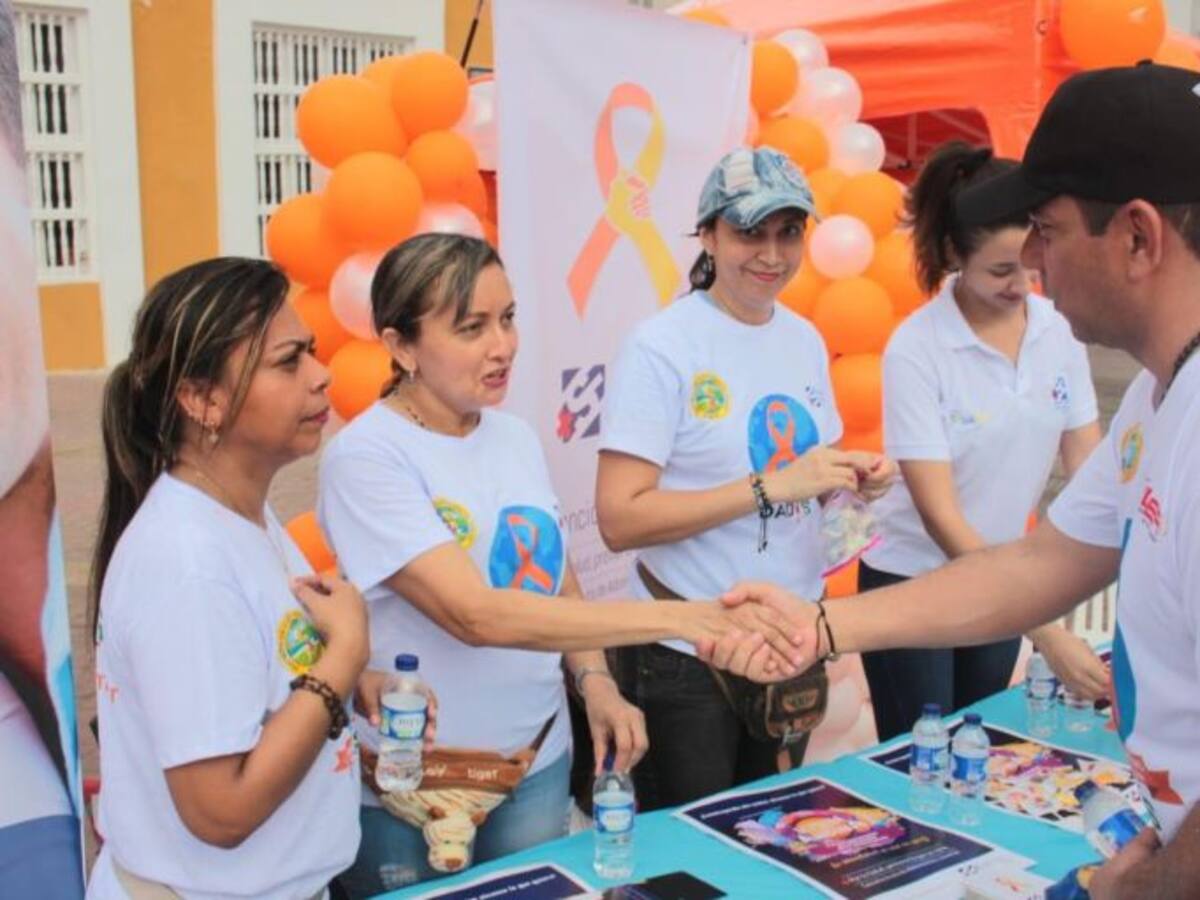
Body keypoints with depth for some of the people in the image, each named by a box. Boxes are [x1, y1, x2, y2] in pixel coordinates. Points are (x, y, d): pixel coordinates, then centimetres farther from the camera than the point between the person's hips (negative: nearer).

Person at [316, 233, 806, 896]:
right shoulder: (365, 456, -18)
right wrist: (673, 618, -33)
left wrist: (595, 683, -5)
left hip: (538, 765, 5)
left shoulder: (517, 438, 2)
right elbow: (476, 615, -29)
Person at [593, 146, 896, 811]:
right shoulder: (661, 347, -15)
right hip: (688, 654, -6)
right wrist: (769, 487, -26)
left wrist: (850, 479, -6)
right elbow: (619, 519, -22)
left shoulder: (804, 340, 5)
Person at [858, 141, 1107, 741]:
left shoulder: (1058, 329, -5)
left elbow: (1088, 467, 0)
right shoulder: (917, 348, -20)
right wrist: (1047, 634, -26)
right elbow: (939, 514, -22)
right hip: (913, 584, -4)